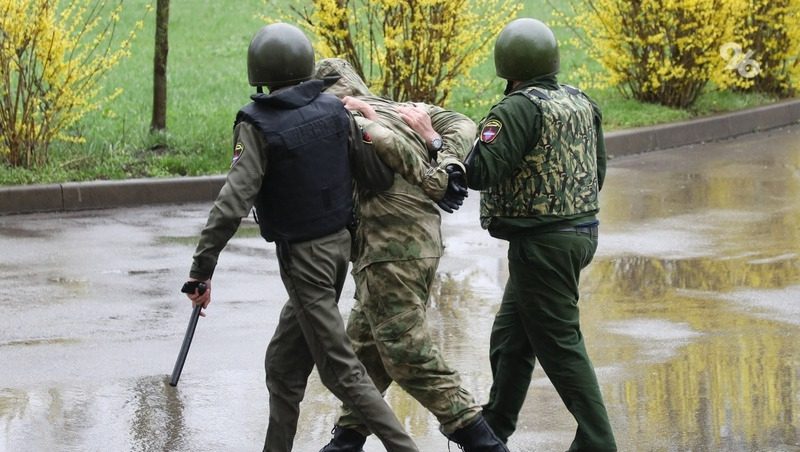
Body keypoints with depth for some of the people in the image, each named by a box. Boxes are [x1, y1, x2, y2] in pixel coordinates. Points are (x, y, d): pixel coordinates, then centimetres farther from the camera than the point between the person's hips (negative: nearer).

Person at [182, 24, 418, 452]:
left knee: (341, 369, -2)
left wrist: (202, 267, -22)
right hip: (339, 241, 7)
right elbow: (378, 175, -2)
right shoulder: (334, 109, -3)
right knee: (284, 365, 18)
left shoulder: (258, 126, -18)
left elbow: (233, 203, -25)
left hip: (303, 256, -7)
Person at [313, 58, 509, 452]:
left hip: (391, 251, -10)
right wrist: (446, 165, -7)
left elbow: (385, 141, -24)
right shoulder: (401, 110, 16)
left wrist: (430, 182, -12)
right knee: (363, 346, 19)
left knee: (408, 354, -6)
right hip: (424, 239, 10)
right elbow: (461, 125, 7)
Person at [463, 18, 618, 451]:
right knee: (510, 338, 20)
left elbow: (479, 172, -26)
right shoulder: (582, 103, 7)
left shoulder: (520, 109, -18)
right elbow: (598, 171, 15)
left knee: (560, 347, -3)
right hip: (581, 232, 9)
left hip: (542, 244, -9)